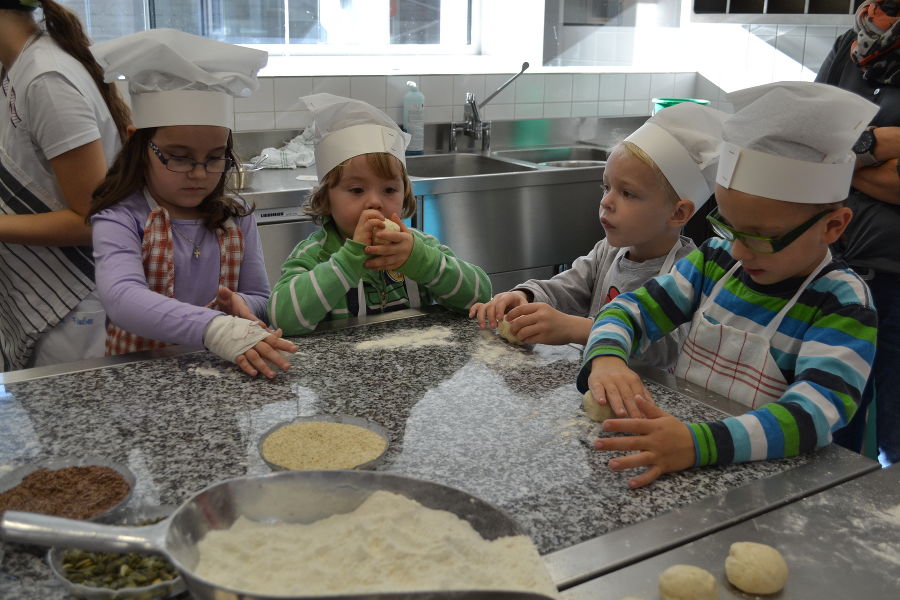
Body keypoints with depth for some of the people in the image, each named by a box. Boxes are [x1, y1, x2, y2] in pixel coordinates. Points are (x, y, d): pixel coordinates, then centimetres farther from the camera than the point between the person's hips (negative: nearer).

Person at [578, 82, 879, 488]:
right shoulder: (715, 259, 4)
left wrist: (697, 444, -43)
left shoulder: (842, 306, -13)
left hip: (758, 473, -5)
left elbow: (817, 412, -26)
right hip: (678, 427, 5)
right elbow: (633, 309, 3)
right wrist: (606, 358, -22)